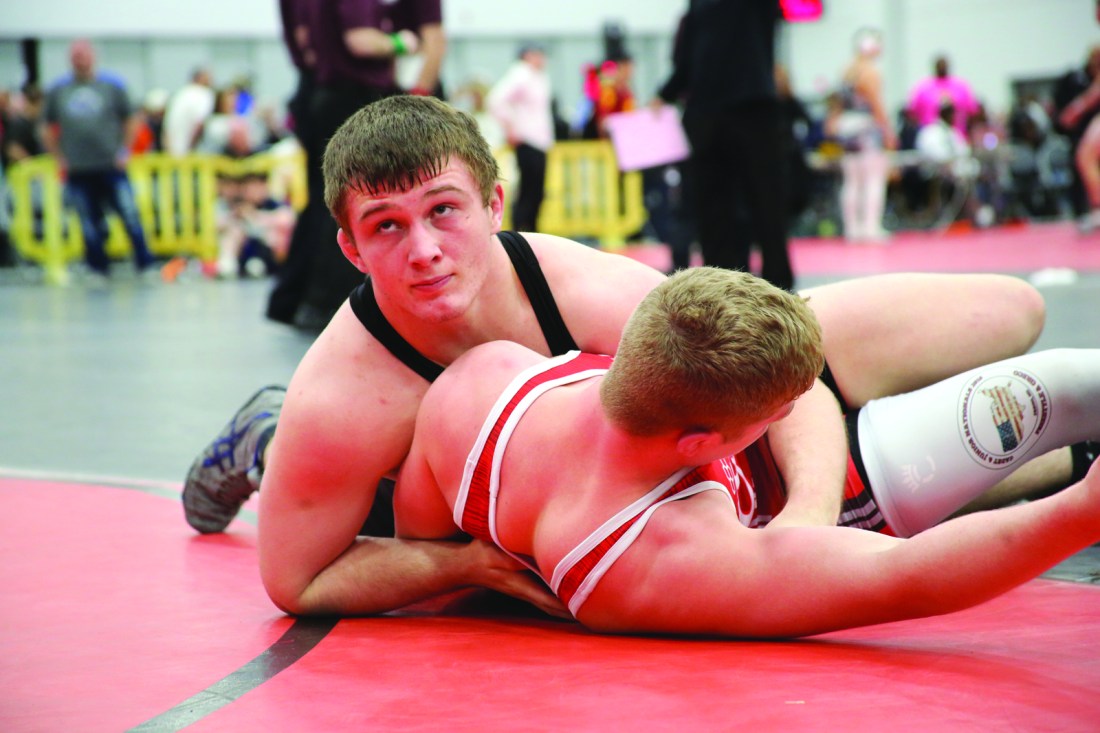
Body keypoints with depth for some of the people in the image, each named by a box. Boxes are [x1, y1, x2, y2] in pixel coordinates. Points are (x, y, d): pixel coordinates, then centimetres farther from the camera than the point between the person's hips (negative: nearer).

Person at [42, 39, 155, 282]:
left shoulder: (112, 88, 5)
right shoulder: (57, 93, 8)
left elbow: (130, 123, 10)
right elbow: (49, 131, 15)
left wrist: (124, 152, 1)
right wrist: (60, 159, 5)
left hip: (111, 168, -1)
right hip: (78, 171, 2)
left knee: (130, 215, -7)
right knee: (90, 224, 4)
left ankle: (145, 263, 2)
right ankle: (98, 268, 15)